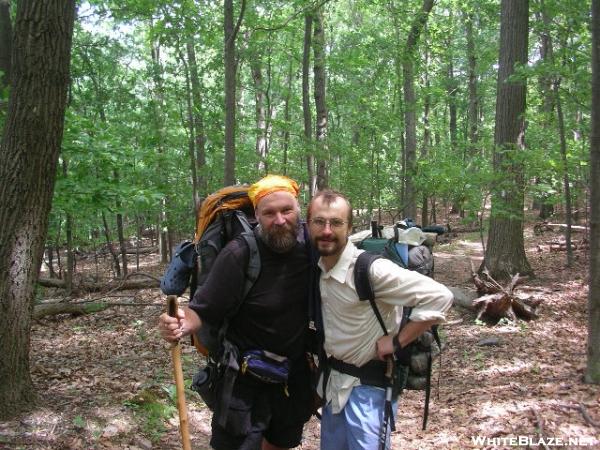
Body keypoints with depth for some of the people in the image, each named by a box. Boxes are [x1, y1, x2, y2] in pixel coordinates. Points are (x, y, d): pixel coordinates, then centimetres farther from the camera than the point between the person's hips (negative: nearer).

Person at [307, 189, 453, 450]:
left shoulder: (371, 269, -26)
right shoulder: (316, 268, -4)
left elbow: (439, 297, -28)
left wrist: (397, 342, -22)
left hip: (367, 386, -7)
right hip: (332, 382, 7)